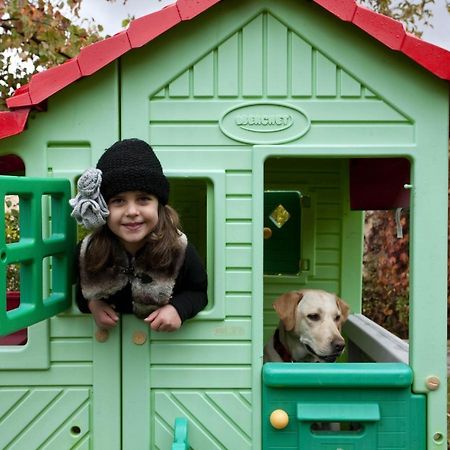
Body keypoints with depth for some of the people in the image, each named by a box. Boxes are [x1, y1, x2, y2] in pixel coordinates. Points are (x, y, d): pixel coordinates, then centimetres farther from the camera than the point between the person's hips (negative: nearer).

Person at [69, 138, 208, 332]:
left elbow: (199, 292, -4)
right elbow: (80, 291, 5)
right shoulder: (86, 253, -14)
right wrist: (92, 304, -16)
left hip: (166, 340, -2)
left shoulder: (180, 251, -19)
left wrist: (178, 309, -23)